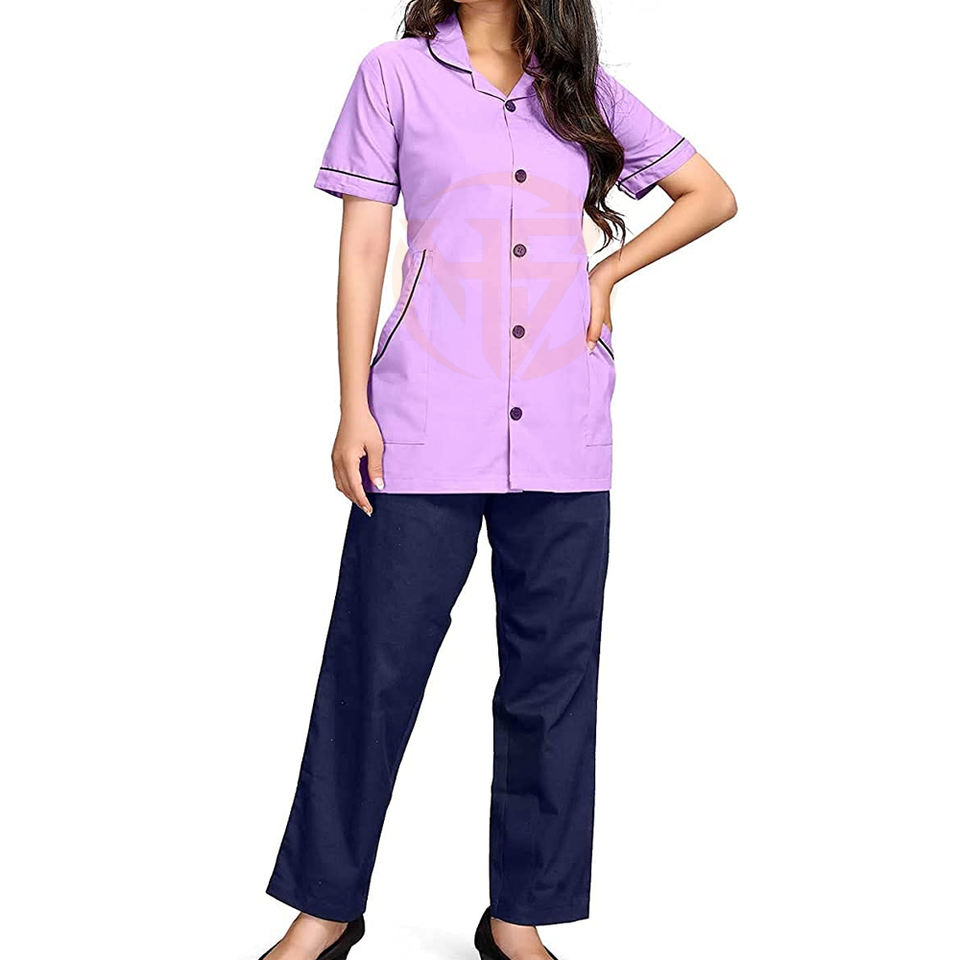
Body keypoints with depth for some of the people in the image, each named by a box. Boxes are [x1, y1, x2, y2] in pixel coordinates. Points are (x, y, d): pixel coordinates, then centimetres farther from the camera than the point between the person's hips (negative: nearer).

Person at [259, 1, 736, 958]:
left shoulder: (585, 91, 13)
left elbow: (711, 195, 21)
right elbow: (362, 248, 3)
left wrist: (609, 271, 7)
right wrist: (354, 408, -3)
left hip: (561, 437, 3)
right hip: (427, 428, -2)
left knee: (551, 672, 6)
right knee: (374, 662, 1)